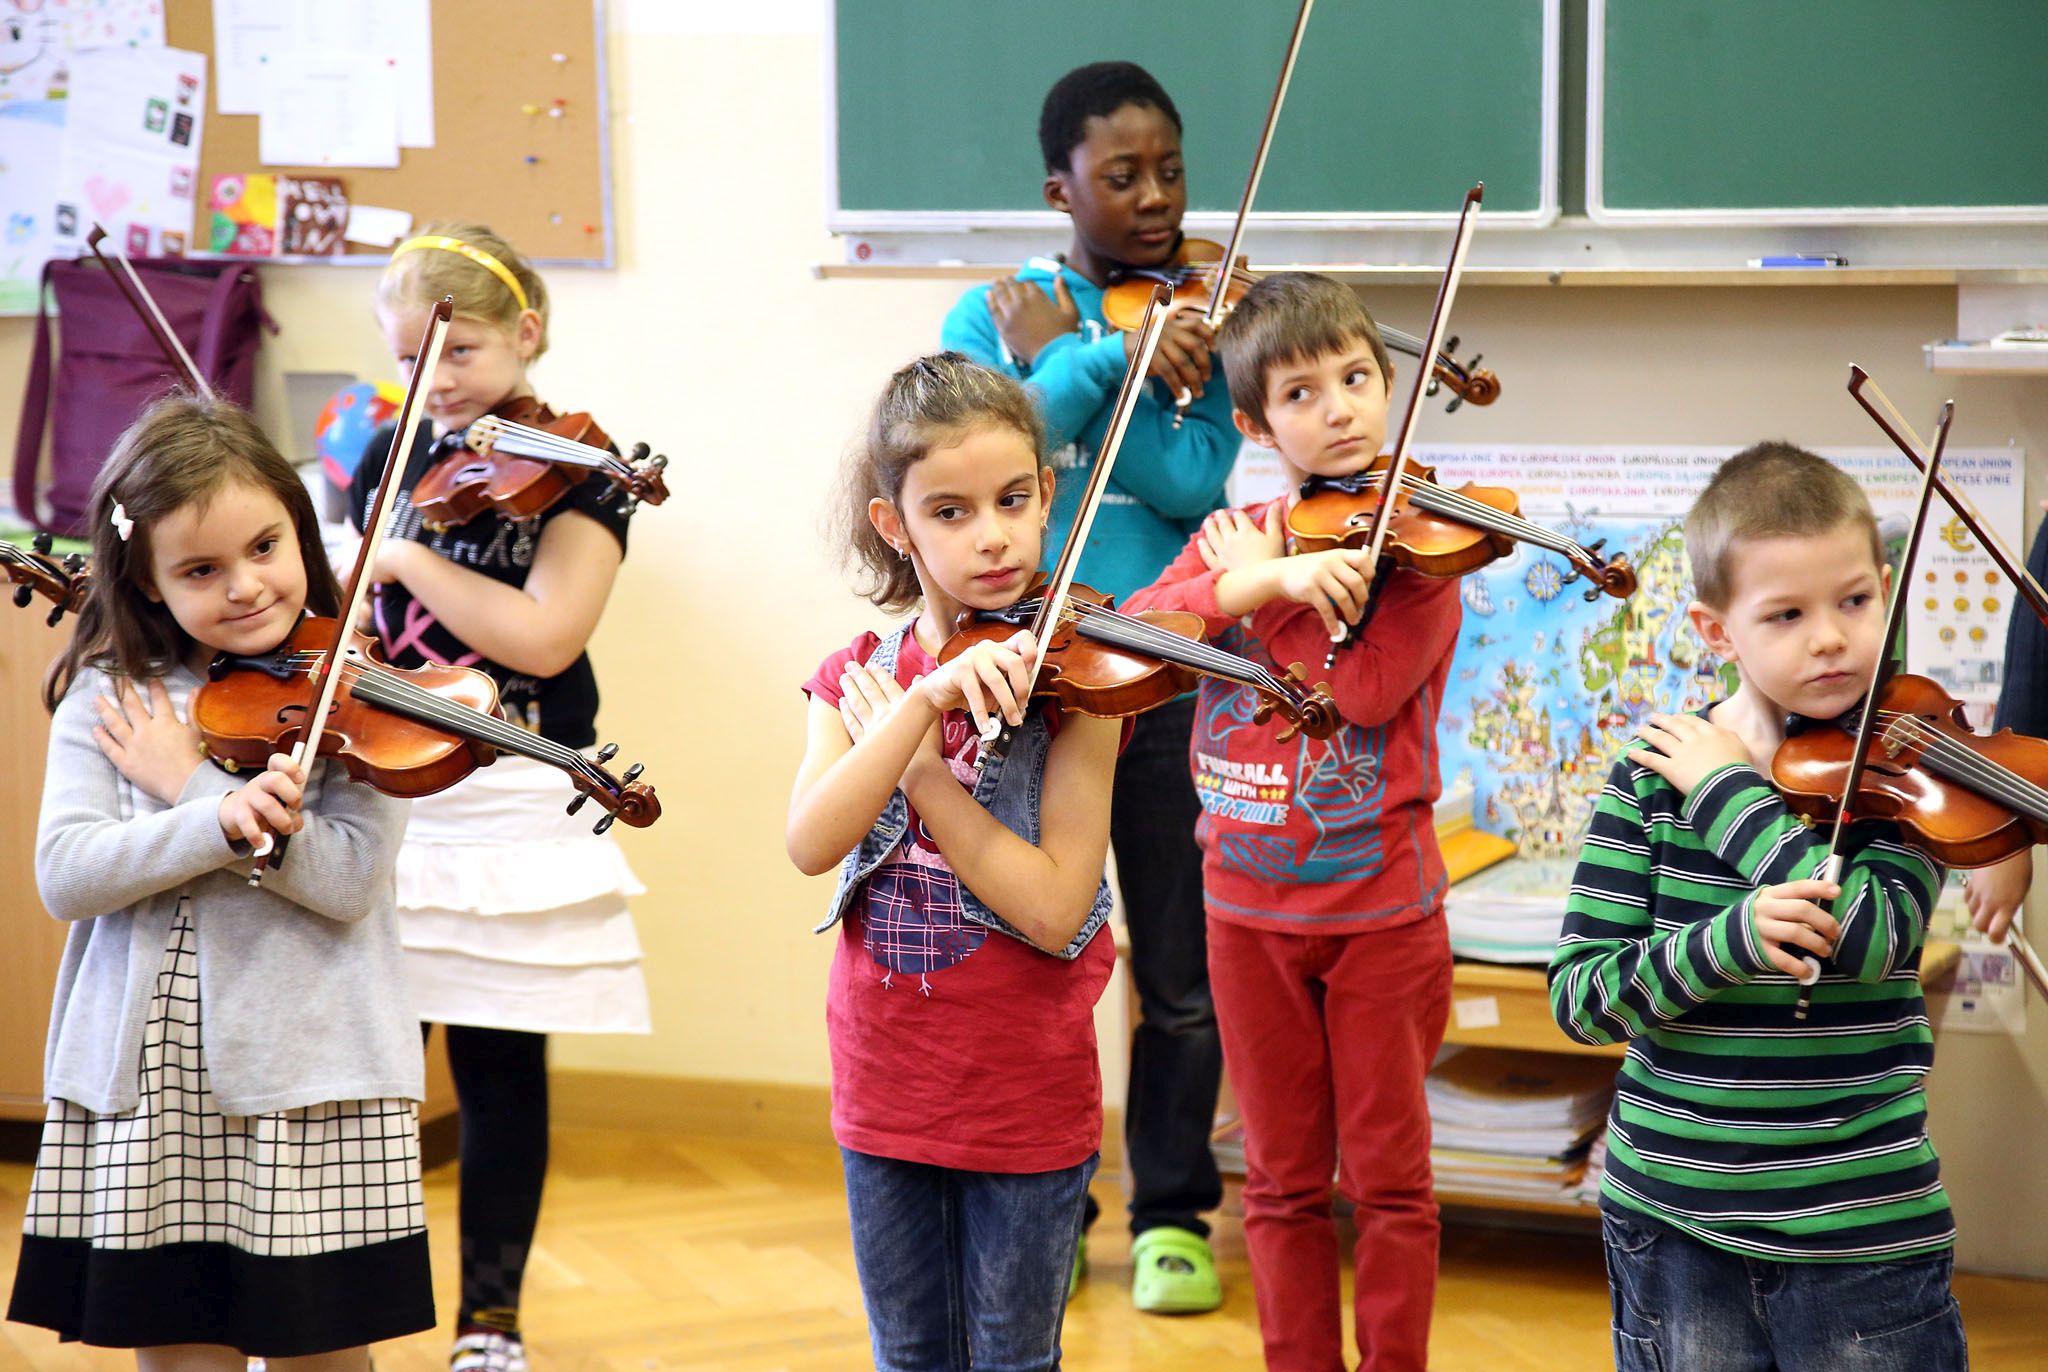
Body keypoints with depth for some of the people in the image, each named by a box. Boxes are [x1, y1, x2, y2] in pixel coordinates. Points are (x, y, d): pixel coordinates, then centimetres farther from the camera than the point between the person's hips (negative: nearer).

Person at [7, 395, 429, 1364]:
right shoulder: (108, 699, 4)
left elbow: (347, 879, -14)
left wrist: (188, 786, -11)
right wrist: (223, 820, -24)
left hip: (308, 1077, -2)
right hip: (143, 1080, 2)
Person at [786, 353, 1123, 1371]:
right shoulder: (858, 677, 1)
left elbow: (1055, 911, -19)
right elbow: (810, 844, -18)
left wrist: (914, 761, -18)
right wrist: (925, 703, -29)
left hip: (1027, 1095, -4)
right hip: (887, 1090, 4)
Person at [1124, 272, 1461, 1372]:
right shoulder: (1233, 539, 4)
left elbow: (1362, 690, -22)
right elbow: (1131, 630, -15)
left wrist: (1256, 577, -13)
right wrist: (1275, 578, -28)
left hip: (1381, 905, -3)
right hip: (1250, 905, 3)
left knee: (1388, 1178, 3)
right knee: (1283, 1179, 11)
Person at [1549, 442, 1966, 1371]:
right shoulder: (1654, 773, -3)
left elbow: (1868, 936, -22)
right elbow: (1578, 996, -8)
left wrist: (1726, 790, -17)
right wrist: (1723, 944, -25)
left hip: (1860, 1230, -1)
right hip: (1671, 1221, 1)